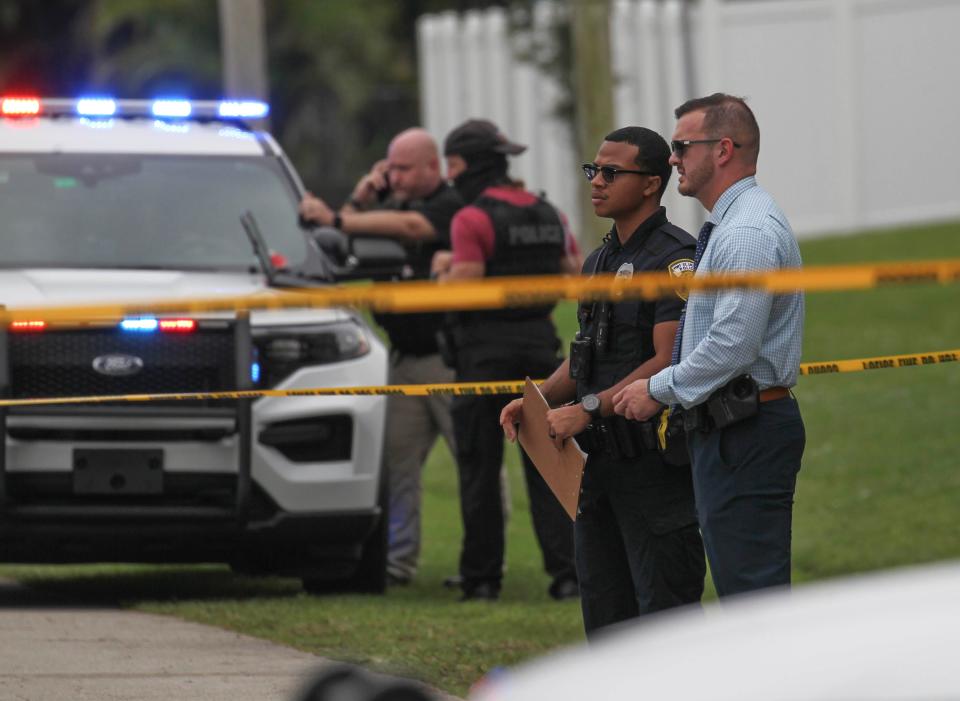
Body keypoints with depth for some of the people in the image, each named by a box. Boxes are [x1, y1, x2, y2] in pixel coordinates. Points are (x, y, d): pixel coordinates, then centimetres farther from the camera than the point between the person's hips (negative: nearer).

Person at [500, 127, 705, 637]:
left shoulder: (675, 259, -11)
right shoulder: (600, 261, 17)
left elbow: (668, 363, -19)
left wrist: (588, 409, -23)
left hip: (653, 459, -9)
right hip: (598, 460, 9)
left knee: (663, 606, -8)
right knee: (604, 611, 12)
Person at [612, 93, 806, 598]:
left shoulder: (748, 233, -17)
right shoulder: (729, 227, 18)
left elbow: (733, 345, -23)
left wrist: (659, 390, -13)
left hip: (744, 437, -11)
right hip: (731, 431, 11)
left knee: (750, 586, -12)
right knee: (740, 588, 13)